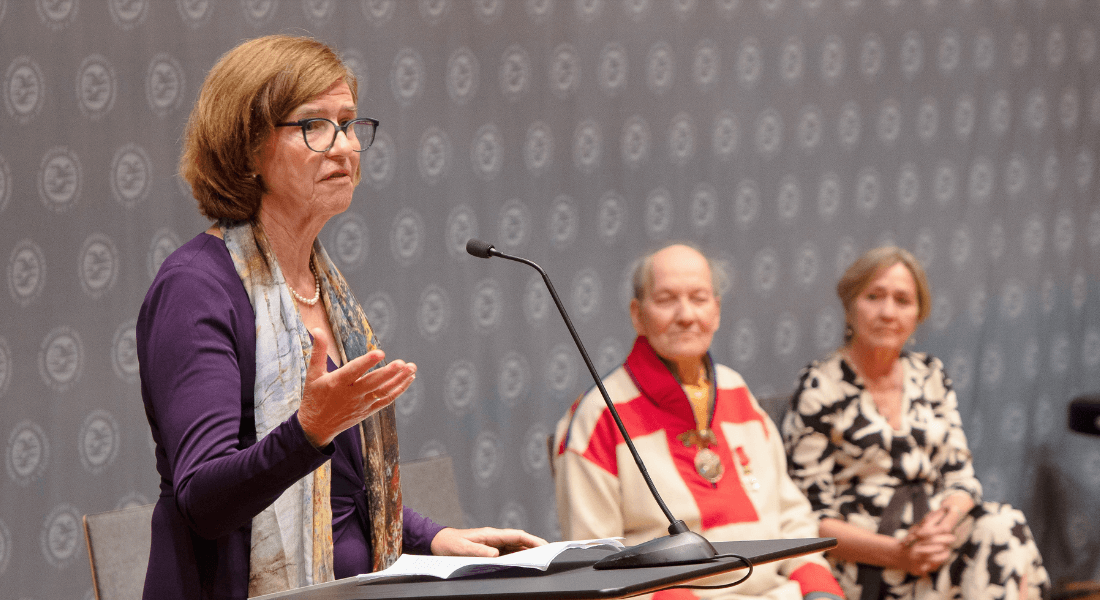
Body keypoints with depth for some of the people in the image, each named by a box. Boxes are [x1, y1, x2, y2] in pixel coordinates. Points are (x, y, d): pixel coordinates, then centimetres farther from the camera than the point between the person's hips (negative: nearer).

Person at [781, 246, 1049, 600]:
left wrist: (947, 515, -14)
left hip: (931, 530, 6)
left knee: (1006, 528, -28)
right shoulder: (820, 391, -3)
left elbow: (961, 477, 12)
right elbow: (814, 520, -7)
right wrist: (897, 553, -22)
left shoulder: (930, 377, 14)